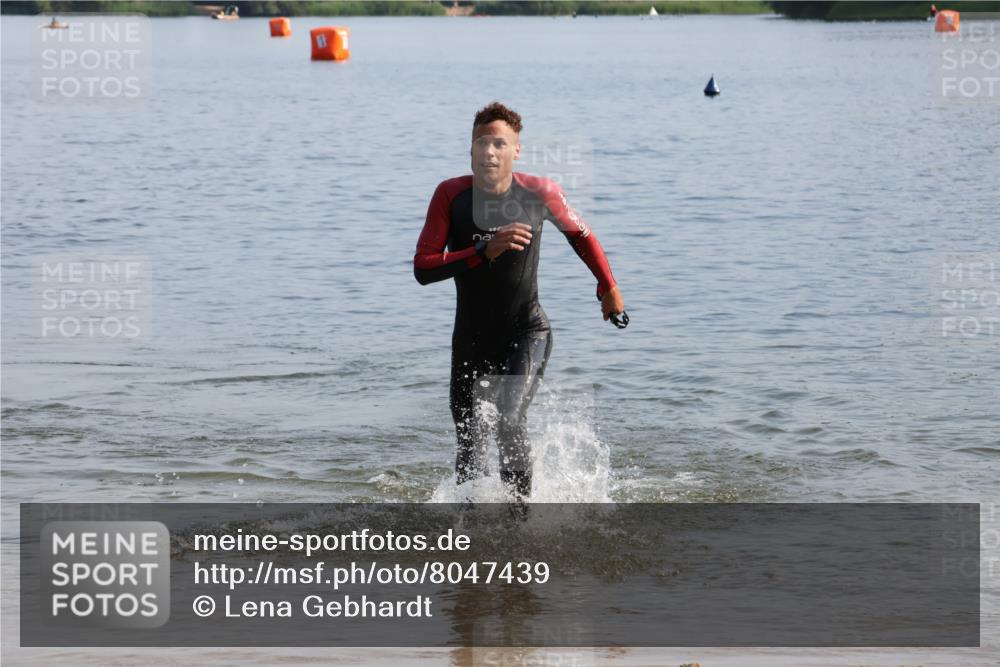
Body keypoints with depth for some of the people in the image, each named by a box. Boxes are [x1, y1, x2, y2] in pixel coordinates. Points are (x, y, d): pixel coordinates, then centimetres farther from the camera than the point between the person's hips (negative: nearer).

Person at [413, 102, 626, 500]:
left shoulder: (539, 193, -9)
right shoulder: (451, 195, -10)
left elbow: (579, 234, 11)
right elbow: (423, 268, -15)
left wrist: (608, 287, 18)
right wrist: (485, 251, -26)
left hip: (527, 333, -2)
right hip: (472, 339, 2)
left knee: (509, 421, -23)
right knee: (469, 448, 6)